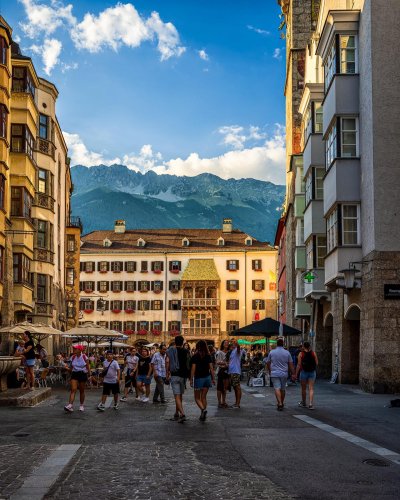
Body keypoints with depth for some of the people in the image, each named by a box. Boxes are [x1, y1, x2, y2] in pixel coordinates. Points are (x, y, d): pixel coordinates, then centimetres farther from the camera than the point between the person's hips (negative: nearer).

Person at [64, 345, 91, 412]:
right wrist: (67, 368, -11)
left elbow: (88, 367, 0)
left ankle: (81, 405, 21)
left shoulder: (84, 357, -5)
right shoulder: (72, 357, 4)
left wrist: (89, 375, -3)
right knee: (73, 389, -12)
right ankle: (70, 405, -21)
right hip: (74, 374, 2)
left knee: (81, 391, 8)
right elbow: (71, 368, 9)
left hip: (83, 374, -2)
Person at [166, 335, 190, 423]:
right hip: (183, 375, 3)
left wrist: (167, 373, -2)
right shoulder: (186, 351, 4)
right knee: (180, 395, 17)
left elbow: (167, 362, -10)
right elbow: (189, 363, 1)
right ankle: (176, 414, 28)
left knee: (177, 396, -7)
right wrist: (189, 375, 12)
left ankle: (182, 414, -23)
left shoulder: (171, 350, -1)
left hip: (174, 375, -3)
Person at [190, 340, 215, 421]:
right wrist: (213, 378, 9)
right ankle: (203, 414, 11)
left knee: (197, 398, 5)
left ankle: (203, 409, -19)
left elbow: (193, 369, -10)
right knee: (204, 397, 12)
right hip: (207, 377, 4)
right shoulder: (208, 356, 1)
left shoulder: (195, 356, -9)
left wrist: (191, 380, -4)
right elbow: (211, 368, 2)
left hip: (198, 378, -4)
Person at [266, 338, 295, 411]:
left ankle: (279, 403, -21)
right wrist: (293, 373, 7)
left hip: (274, 373, -2)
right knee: (283, 389, 15)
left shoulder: (272, 352, -1)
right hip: (284, 374, 2)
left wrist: (270, 371, 23)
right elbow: (291, 364, 0)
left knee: (277, 389, -7)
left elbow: (268, 363, 8)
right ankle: (282, 403, 28)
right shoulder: (287, 353, -1)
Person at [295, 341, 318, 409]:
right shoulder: (313, 353, -1)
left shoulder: (301, 354, -7)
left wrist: (296, 374, -4)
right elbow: (317, 363, 0)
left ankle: (303, 403, 29)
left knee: (304, 388, 13)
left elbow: (299, 365, -9)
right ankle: (311, 404, -12)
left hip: (304, 372, -1)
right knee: (311, 388, 1)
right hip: (312, 372, 1)